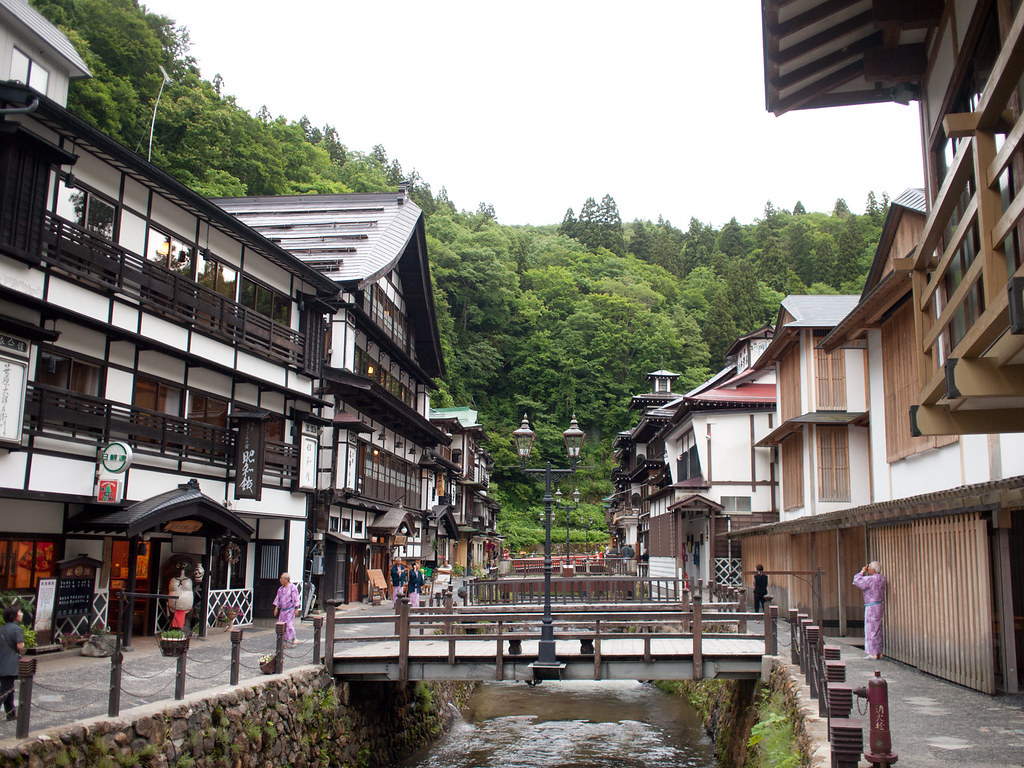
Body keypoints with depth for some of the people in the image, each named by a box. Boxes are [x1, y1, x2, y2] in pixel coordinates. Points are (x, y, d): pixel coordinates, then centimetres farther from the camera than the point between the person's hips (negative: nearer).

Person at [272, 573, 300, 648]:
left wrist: (296, 609, -12)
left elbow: (295, 599, -9)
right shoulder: (280, 589, 12)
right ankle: (284, 641, 11)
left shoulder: (292, 588, -8)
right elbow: (278, 598, 16)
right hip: (282, 610, 7)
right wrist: (276, 608, 7)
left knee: (289, 625, -9)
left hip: (290, 610, -7)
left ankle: (292, 641, -2)